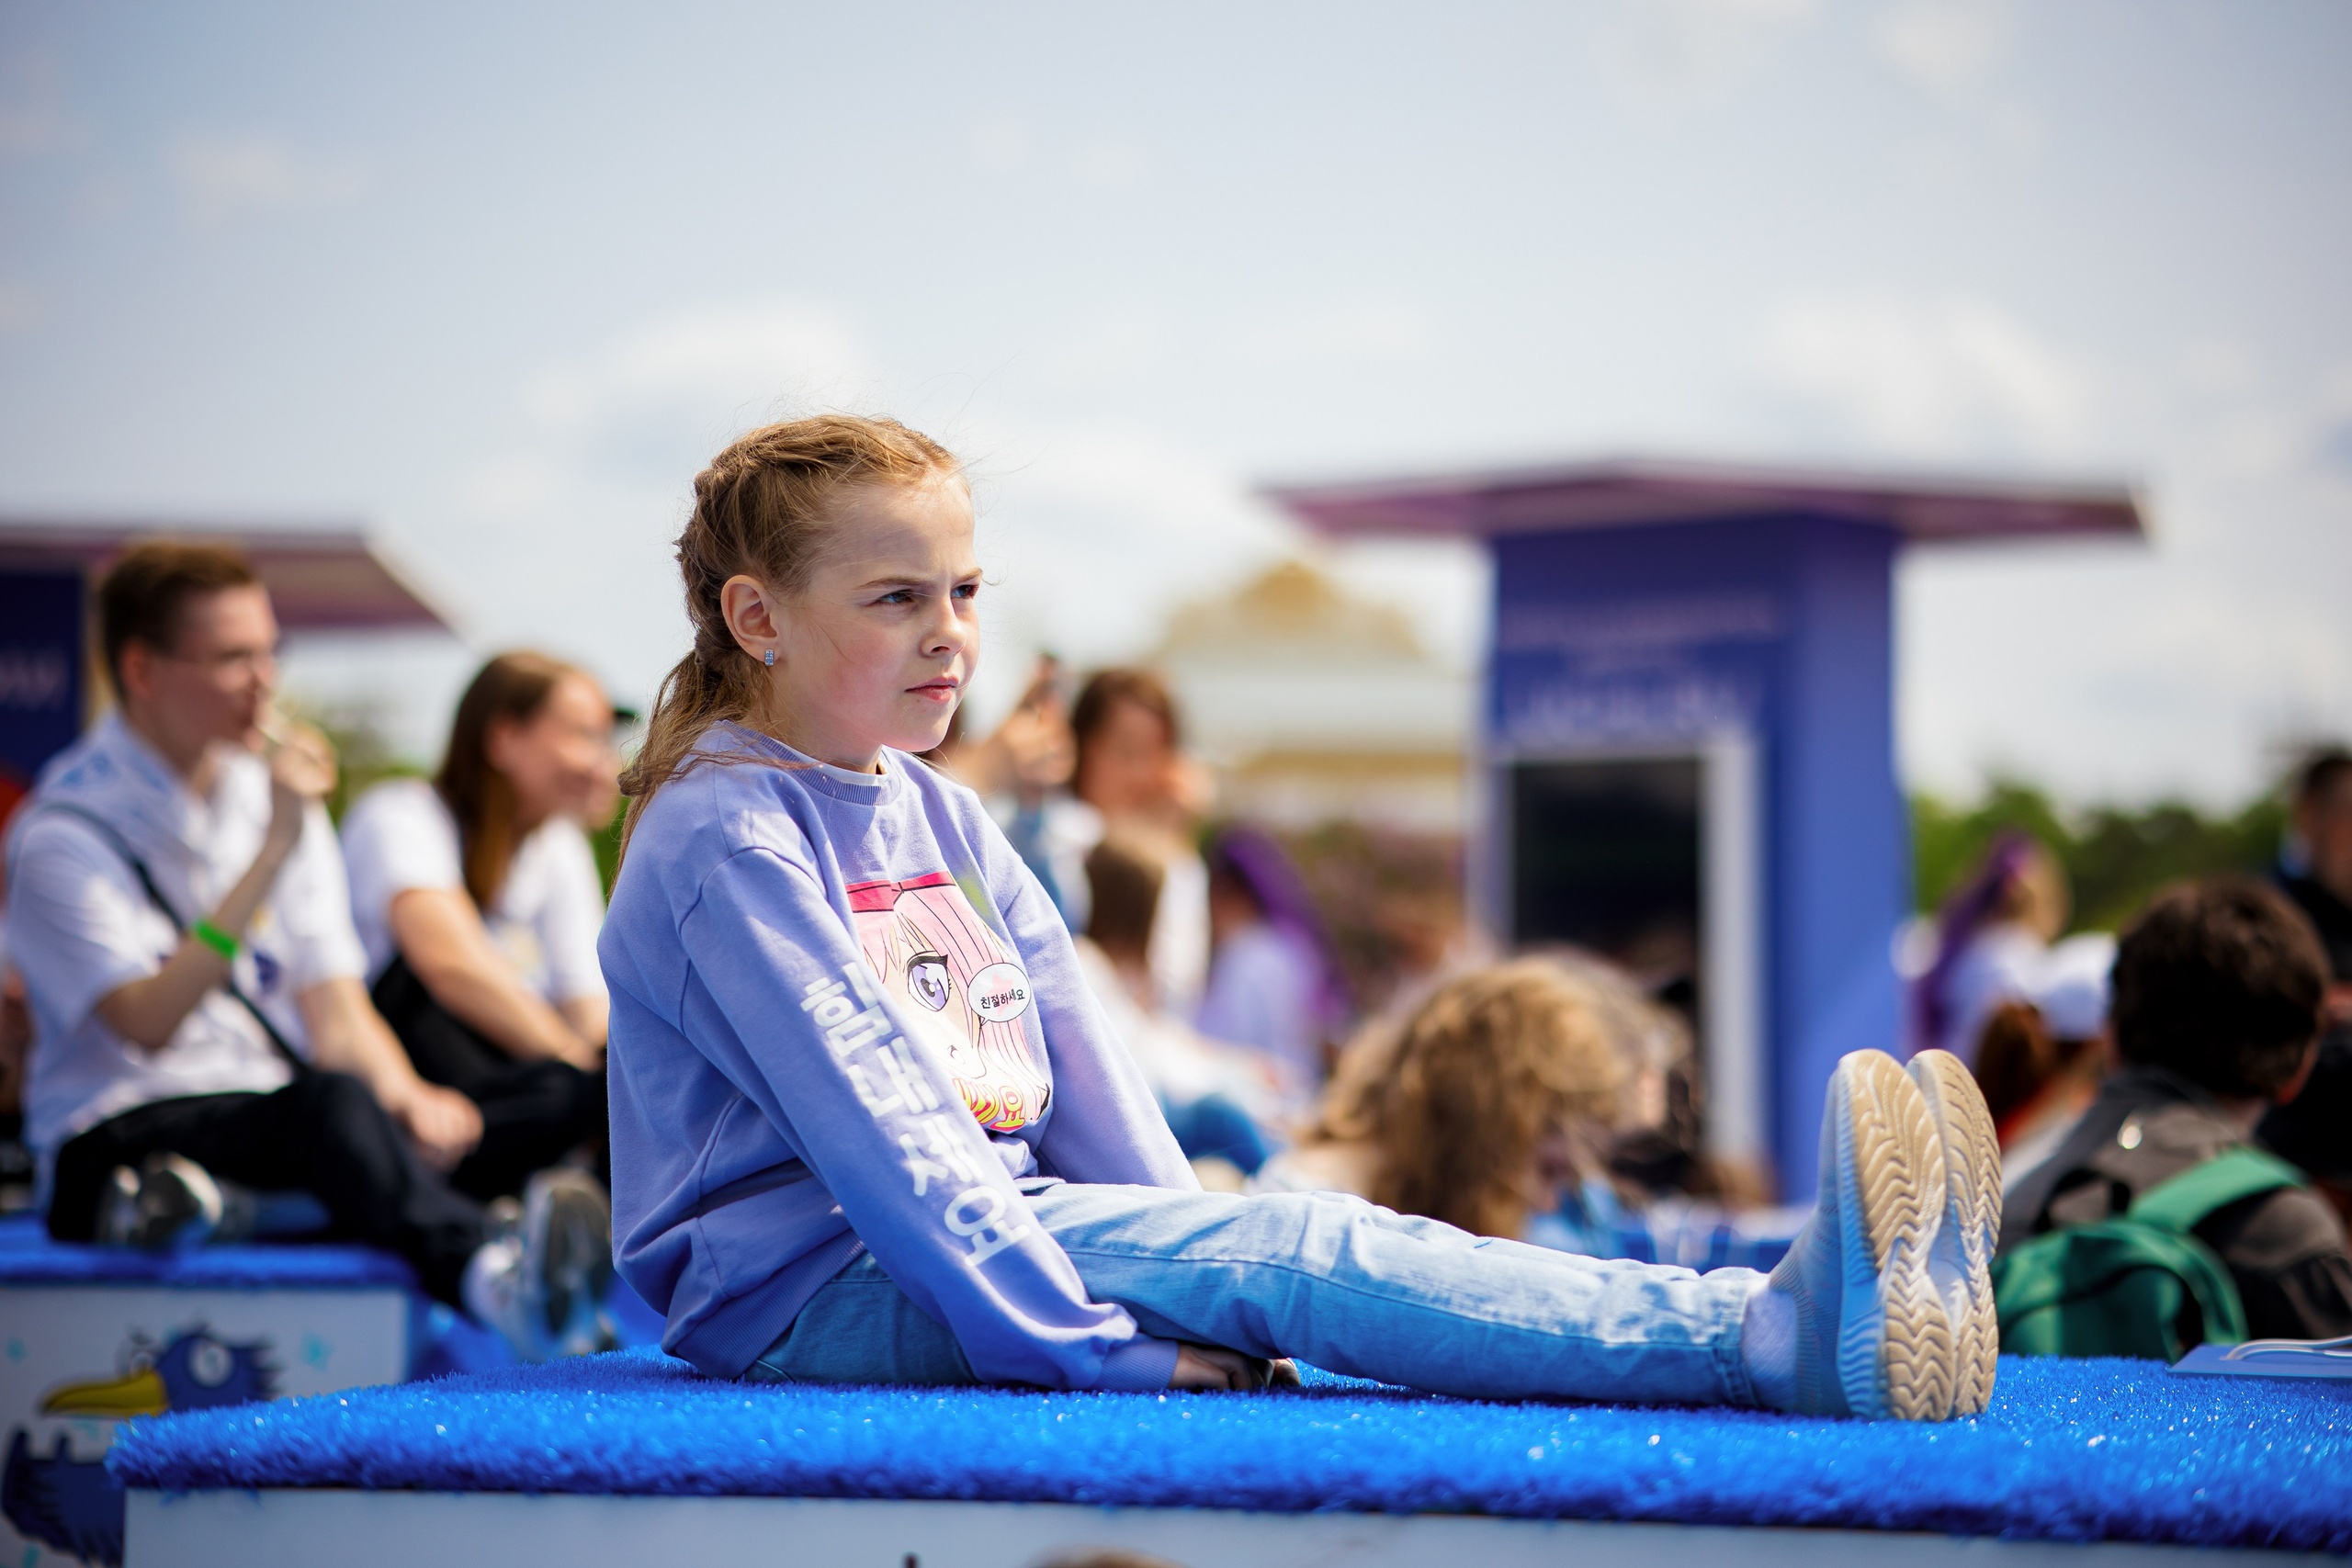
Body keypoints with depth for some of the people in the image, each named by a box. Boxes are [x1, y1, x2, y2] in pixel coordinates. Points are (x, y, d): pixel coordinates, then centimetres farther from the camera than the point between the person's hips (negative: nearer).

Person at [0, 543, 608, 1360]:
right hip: (122, 1136, -6)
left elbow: (333, 1008, 11)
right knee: (332, 1103, -37)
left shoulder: (270, 790, 14)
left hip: (273, 1122, 6)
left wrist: (402, 1094, -12)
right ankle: (490, 1271, -64)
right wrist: (275, 848, -23)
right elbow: (148, 1024, -21)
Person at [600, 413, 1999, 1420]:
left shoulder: (943, 826, 18)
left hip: (988, 1228, 8)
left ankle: (1793, 1319, -36)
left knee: (1292, 1243, -17)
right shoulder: (723, 836, -11)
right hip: (810, 1291, -8)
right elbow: (868, 1121, -20)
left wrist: (1193, 1266, 1)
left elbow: (1086, 1088, 15)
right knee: (1291, 1249, -26)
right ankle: (1778, 1343, -42)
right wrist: (1096, 1343, -26)